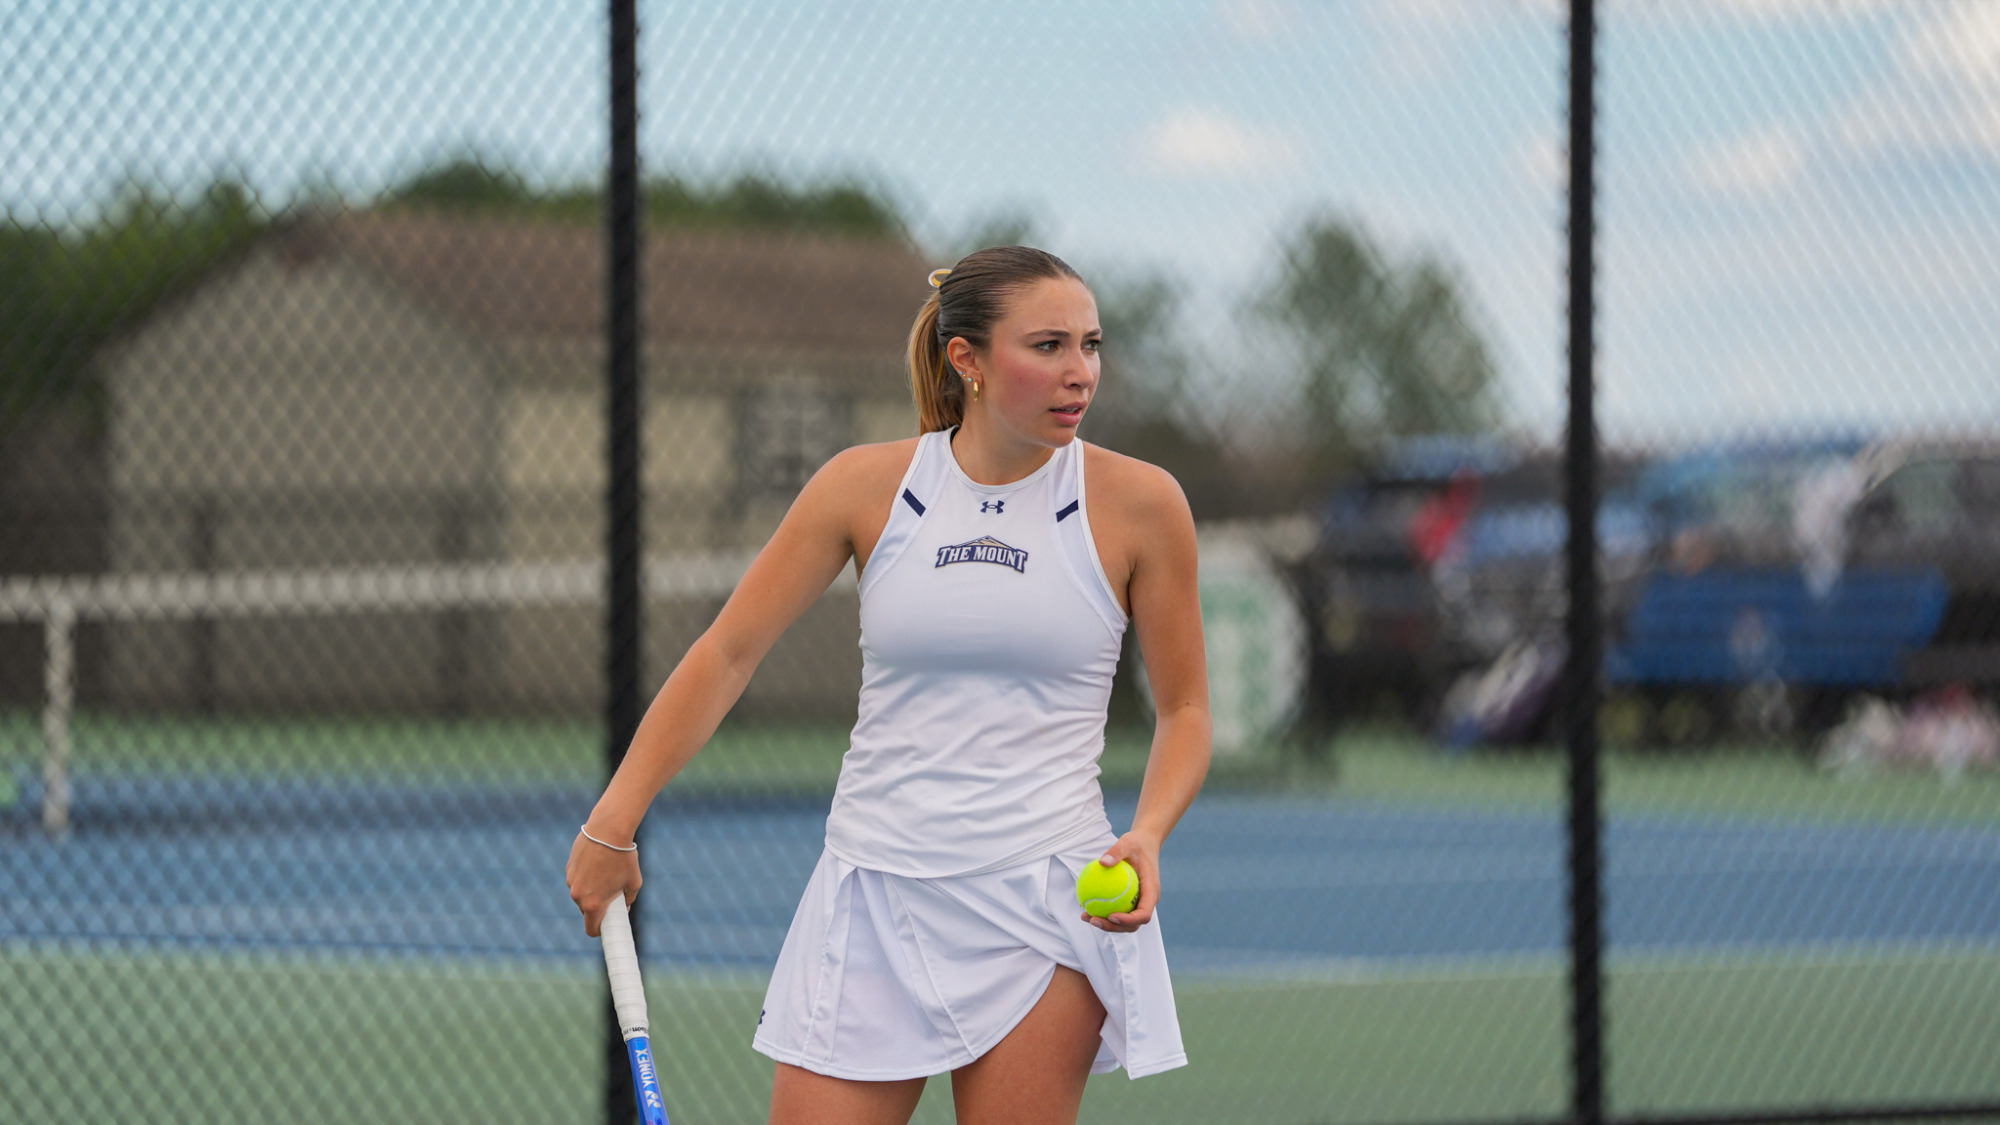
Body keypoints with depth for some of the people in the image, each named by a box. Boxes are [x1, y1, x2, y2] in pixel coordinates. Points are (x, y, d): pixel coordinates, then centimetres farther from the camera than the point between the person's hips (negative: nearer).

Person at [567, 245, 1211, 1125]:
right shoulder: (866, 486, 0)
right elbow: (727, 654, 4)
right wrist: (612, 825, 1)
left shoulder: (1139, 503, -2)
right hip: (872, 891, 1)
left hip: (1043, 898, -1)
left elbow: (1184, 708, 6)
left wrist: (1148, 836, -12)